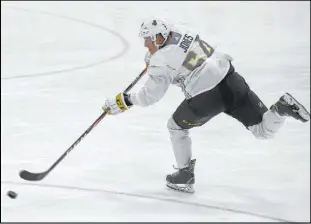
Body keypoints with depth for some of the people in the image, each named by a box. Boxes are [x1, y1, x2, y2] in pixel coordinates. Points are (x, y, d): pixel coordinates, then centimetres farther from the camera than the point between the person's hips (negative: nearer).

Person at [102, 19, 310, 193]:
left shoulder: (161, 61, -7)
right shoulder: (181, 33, 11)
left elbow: (150, 95, 1)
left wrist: (125, 101, 14)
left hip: (207, 97, -6)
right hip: (231, 79, 6)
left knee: (176, 126, 21)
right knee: (263, 130, 11)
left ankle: (185, 176, 25)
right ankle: (281, 108, -19)